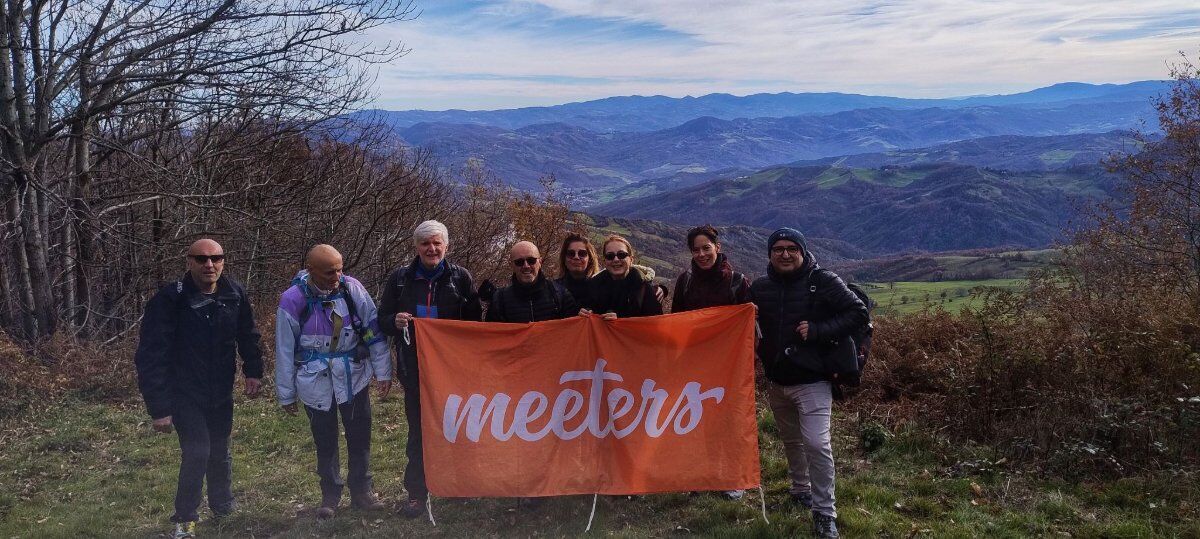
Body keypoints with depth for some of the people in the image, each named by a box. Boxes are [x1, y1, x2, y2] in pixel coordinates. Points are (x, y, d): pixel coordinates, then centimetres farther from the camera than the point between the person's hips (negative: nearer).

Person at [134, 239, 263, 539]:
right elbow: (151, 356, -21)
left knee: (220, 452, 16)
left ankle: (223, 507, 37)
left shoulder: (234, 295, -7)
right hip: (185, 395, -4)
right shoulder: (169, 300, -21)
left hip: (221, 393, 4)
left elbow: (248, 336, 10)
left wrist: (253, 372, 0)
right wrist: (159, 407, -22)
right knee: (197, 453, -12)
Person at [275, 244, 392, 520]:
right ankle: (330, 496, 28)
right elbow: (285, 350, -6)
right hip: (316, 382, -1)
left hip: (353, 378, 1)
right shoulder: (293, 300, -15)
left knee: (360, 437, 10)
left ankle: (361, 491, 28)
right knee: (325, 442, 11)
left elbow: (373, 332, -3)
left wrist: (383, 372, -2)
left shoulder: (352, 288, -11)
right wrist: (286, 394, 0)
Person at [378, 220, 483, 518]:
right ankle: (416, 492, 16)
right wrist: (395, 321, -14)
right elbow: (382, 319, 9)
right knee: (418, 429, 5)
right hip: (415, 368, 1)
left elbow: (475, 320, 5)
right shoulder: (400, 278, 4)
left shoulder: (460, 277, 1)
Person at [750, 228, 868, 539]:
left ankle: (824, 513, -2)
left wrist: (817, 330, -20)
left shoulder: (823, 281, -9)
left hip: (811, 380, -5)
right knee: (791, 440, 19)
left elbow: (858, 313, -10)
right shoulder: (760, 287, 4)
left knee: (816, 443, -14)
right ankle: (801, 490, 39)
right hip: (776, 381, 5)